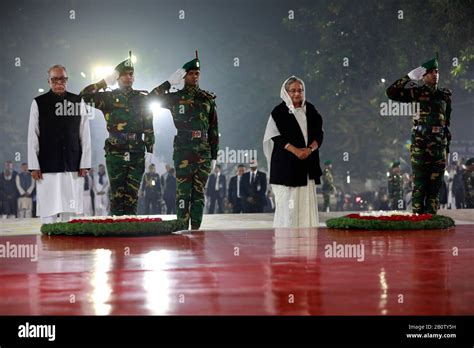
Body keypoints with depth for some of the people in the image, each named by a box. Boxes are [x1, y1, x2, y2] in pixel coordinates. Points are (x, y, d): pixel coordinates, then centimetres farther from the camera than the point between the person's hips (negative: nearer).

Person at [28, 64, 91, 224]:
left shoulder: (78, 102, 5)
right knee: (48, 210, -3)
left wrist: (85, 164, 1)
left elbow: (85, 135, 6)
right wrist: (34, 166, -3)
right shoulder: (38, 103, 2)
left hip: (73, 166, 2)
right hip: (47, 166, -1)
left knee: (69, 211, 3)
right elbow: (33, 136, 2)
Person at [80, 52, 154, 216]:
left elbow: (149, 127, 11)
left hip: (137, 154, 2)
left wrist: (149, 150, 5)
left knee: (132, 196, 2)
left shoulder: (142, 98, 12)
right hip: (115, 153, -2)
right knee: (117, 195, -1)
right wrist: (104, 82, -5)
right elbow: (84, 95, -7)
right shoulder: (108, 97, 5)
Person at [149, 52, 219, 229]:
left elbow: (214, 129, 14)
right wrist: (169, 82, -6)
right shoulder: (175, 98, 7)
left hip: (204, 152, 3)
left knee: (199, 192, 4)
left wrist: (214, 156, 10)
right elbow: (151, 98, -5)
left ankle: (196, 229, 7)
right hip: (183, 151, -3)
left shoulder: (208, 99, 14)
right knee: (183, 191, -7)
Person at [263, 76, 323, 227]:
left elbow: (318, 134, 6)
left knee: (307, 200, 2)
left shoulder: (310, 110, 11)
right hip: (286, 162, -4)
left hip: (308, 163, 4)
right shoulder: (279, 111, 0)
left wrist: (310, 149, -13)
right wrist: (295, 150, -19)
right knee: (288, 202, -7)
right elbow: (277, 136, -8)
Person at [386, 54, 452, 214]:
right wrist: (409, 77, -7)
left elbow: (447, 121, 17)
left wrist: (447, 146, 15)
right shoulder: (417, 92, 2)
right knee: (420, 185, -4)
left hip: (440, 146, 4)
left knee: (435, 185, 3)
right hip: (420, 145, -4)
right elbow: (391, 92, -7)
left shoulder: (445, 94, 13)